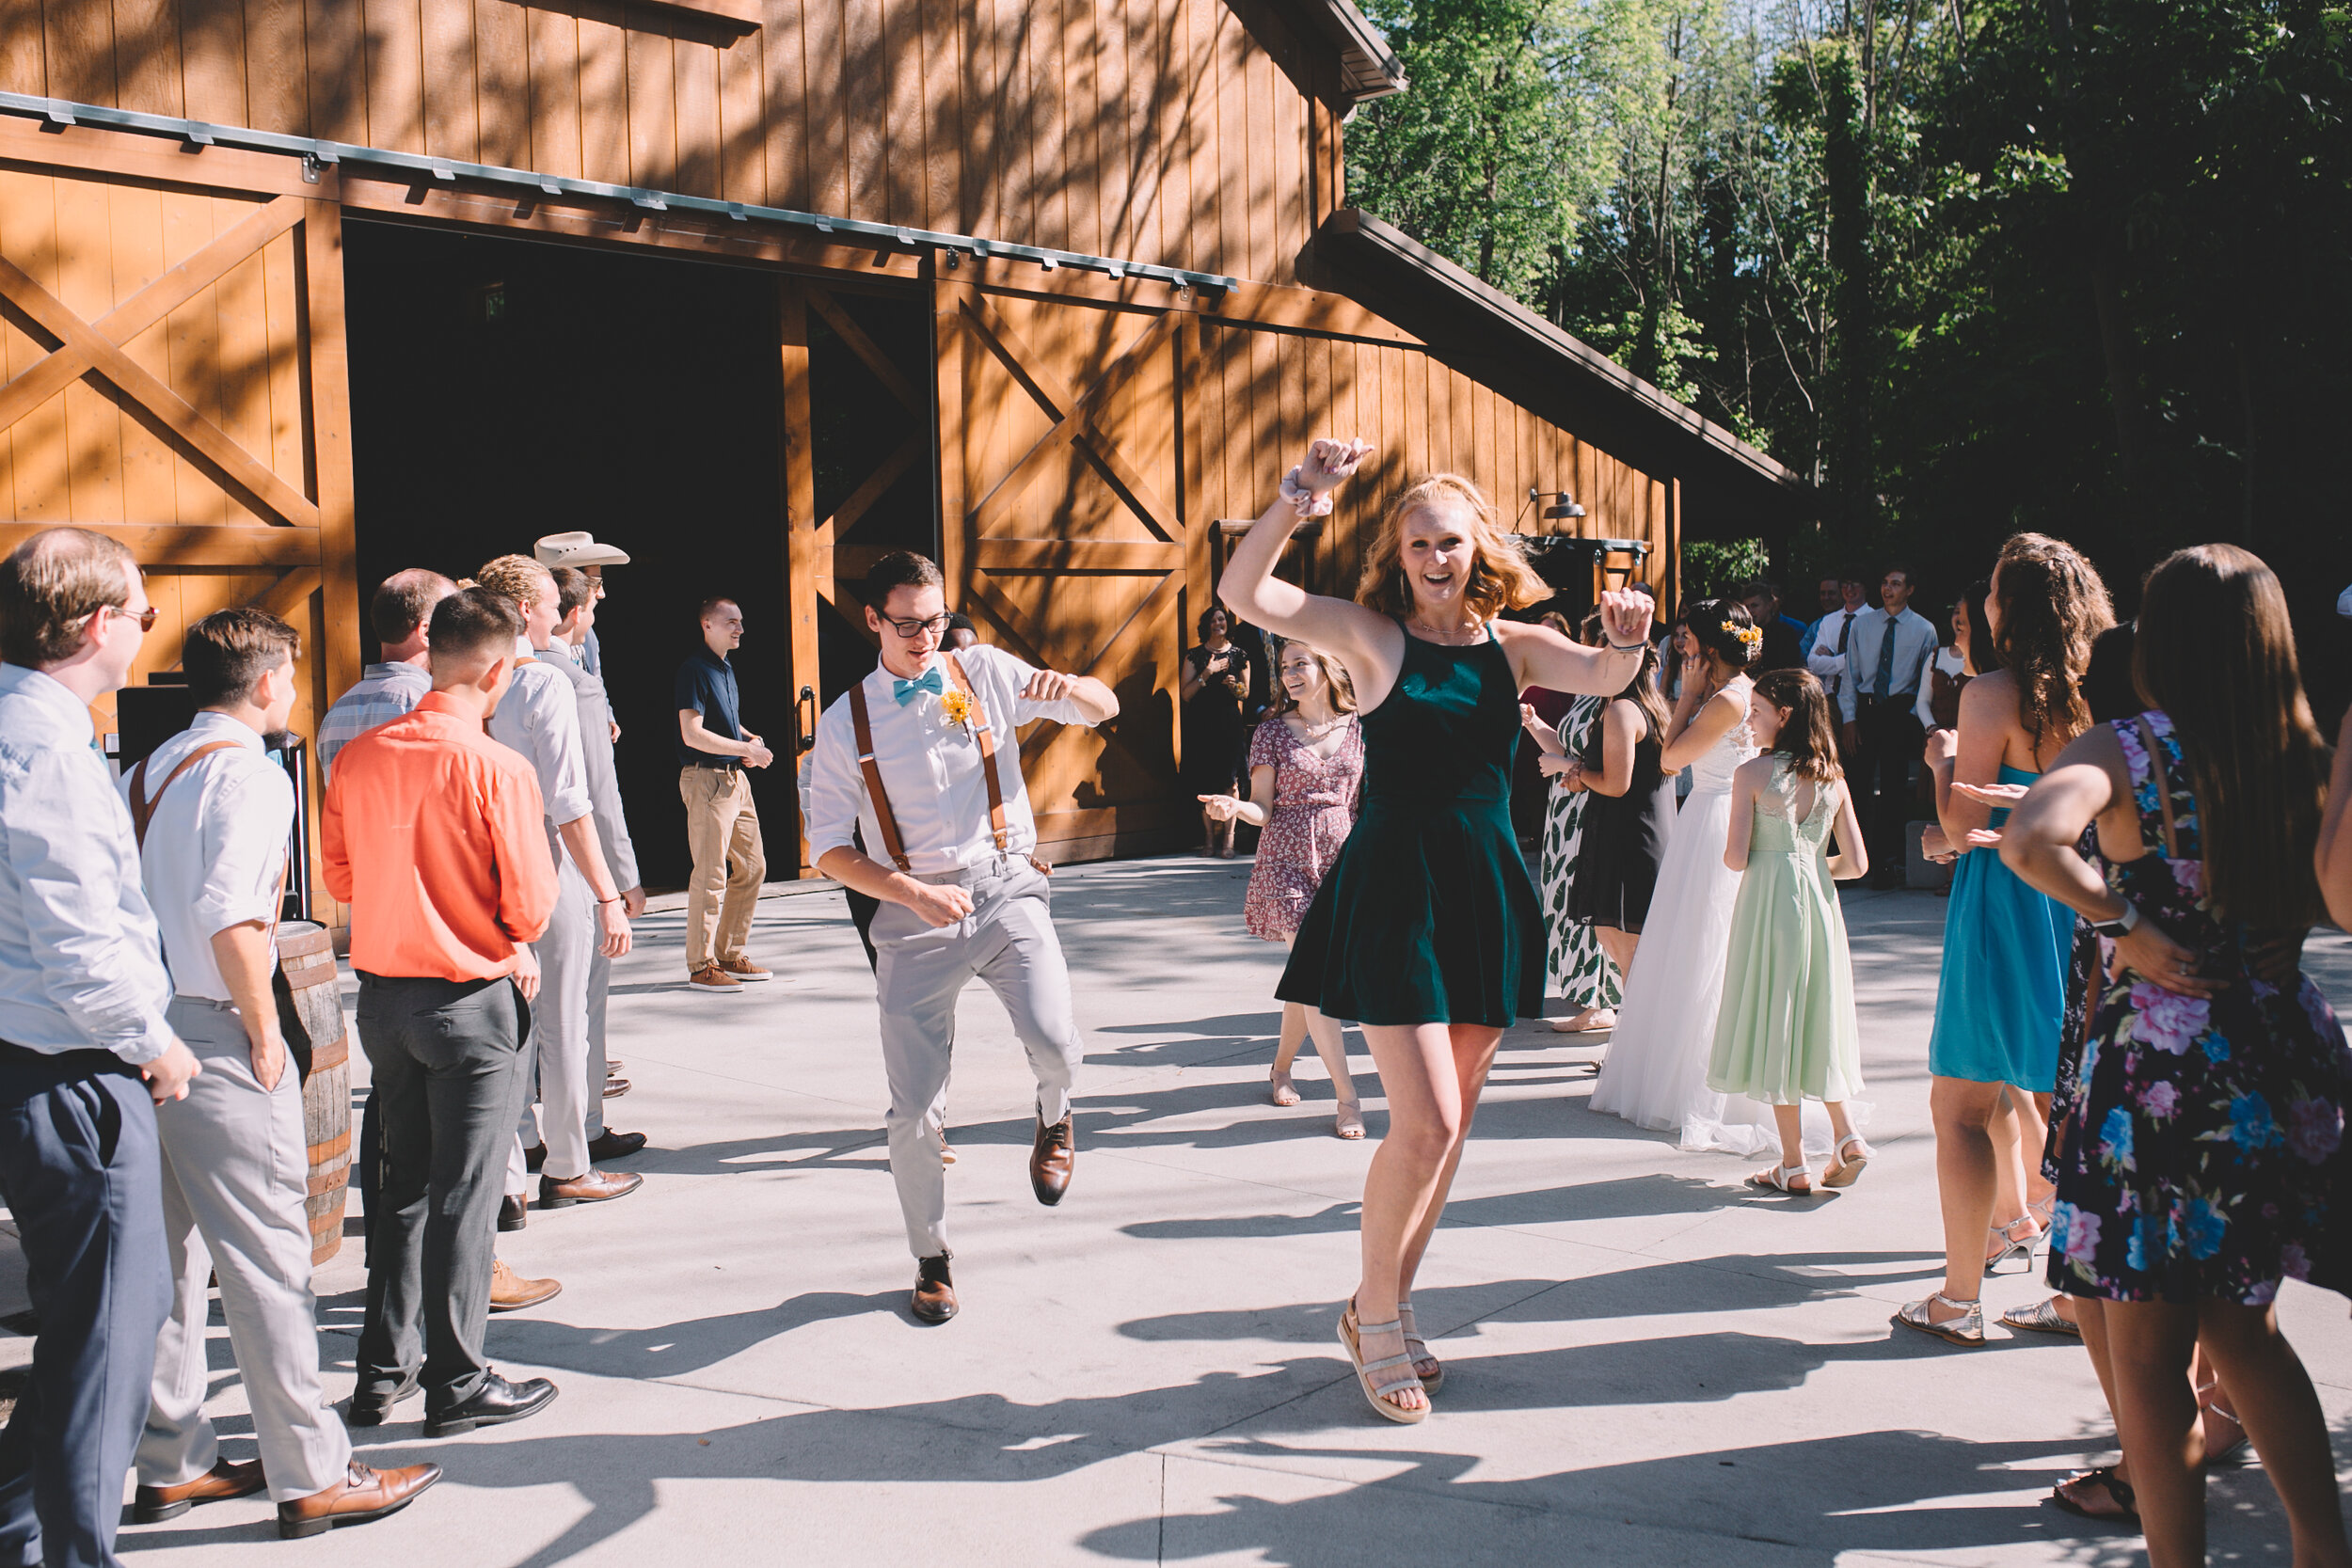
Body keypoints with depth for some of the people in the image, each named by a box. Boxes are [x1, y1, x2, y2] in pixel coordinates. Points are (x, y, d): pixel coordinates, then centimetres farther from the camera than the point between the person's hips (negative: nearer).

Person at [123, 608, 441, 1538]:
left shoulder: (148, 772, 13)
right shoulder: (248, 774, -13)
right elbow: (230, 914, -24)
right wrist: (263, 1028, -14)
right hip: (215, 1039, -9)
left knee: (168, 1255, 15)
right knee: (266, 1256, -3)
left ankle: (171, 1463, 25)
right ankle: (312, 1478, 4)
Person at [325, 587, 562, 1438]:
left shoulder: (358, 756, -2)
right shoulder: (498, 769, -18)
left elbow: (338, 874, 9)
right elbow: (531, 906, -14)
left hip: (383, 992, 6)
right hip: (472, 998, -6)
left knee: (402, 1183, 18)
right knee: (462, 1193, 4)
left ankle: (384, 1371, 26)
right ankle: (456, 1384, 14)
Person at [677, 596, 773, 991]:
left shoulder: (725, 669, 18)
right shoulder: (695, 669, -11)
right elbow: (693, 734, -18)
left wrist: (749, 739, 10)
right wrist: (745, 748, -15)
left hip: (734, 778, 9)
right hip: (707, 778, -9)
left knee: (752, 867, 11)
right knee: (711, 876, -8)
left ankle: (730, 954, 21)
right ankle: (701, 966, -1)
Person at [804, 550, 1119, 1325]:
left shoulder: (985, 672, 4)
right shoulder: (846, 723, 1)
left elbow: (1105, 708, 10)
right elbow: (829, 849, 1)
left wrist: (1066, 687, -15)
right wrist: (913, 892, -15)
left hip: (1005, 887, 0)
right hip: (913, 910, 0)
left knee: (1054, 1044, -26)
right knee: (914, 1112, 1)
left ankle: (1053, 1116, 12)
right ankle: (932, 1261, 27)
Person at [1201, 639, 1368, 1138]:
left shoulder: (1358, 728, 5)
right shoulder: (1273, 731, 1)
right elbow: (1264, 808, -2)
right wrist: (1235, 807, -21)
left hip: (1340, 855, 3)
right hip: (1287, 858, -2)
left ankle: (1282, 1065, 34)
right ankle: (1348, 1098, -10)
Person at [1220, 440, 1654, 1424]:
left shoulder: (1513, 645, 6)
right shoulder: (1371, 634, -3)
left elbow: (1601, 677, -9)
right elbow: (1242, 593, -14)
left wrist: (1627, 642, -30)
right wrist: (1299, 498, -27)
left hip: (1487, 893, 4)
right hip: (1393, 890, -4)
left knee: (1451, 1126, 11)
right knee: (1425, 1122, -10)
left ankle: (1389, 1307, 28)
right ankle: (1373, 1315, 12)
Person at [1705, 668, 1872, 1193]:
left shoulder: (1752, 773, -10)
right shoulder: (1833, 778, 4)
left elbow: (1735, 858, -13)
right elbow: (1856, 862, 3)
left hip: (1768, 903, -5)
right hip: (1818, 902, 5)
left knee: (1774, 1019, 2)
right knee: (1815, 1015, 18)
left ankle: (1793, 1165, 5)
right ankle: (1844, 1133, 6)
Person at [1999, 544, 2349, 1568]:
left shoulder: (2126, 752, -12)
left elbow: (2030, 839, -31)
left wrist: (2127, 927, -19)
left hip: (2160, 1054, -5)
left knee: (2146, 1354, 9)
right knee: (2242, 1328, 23)